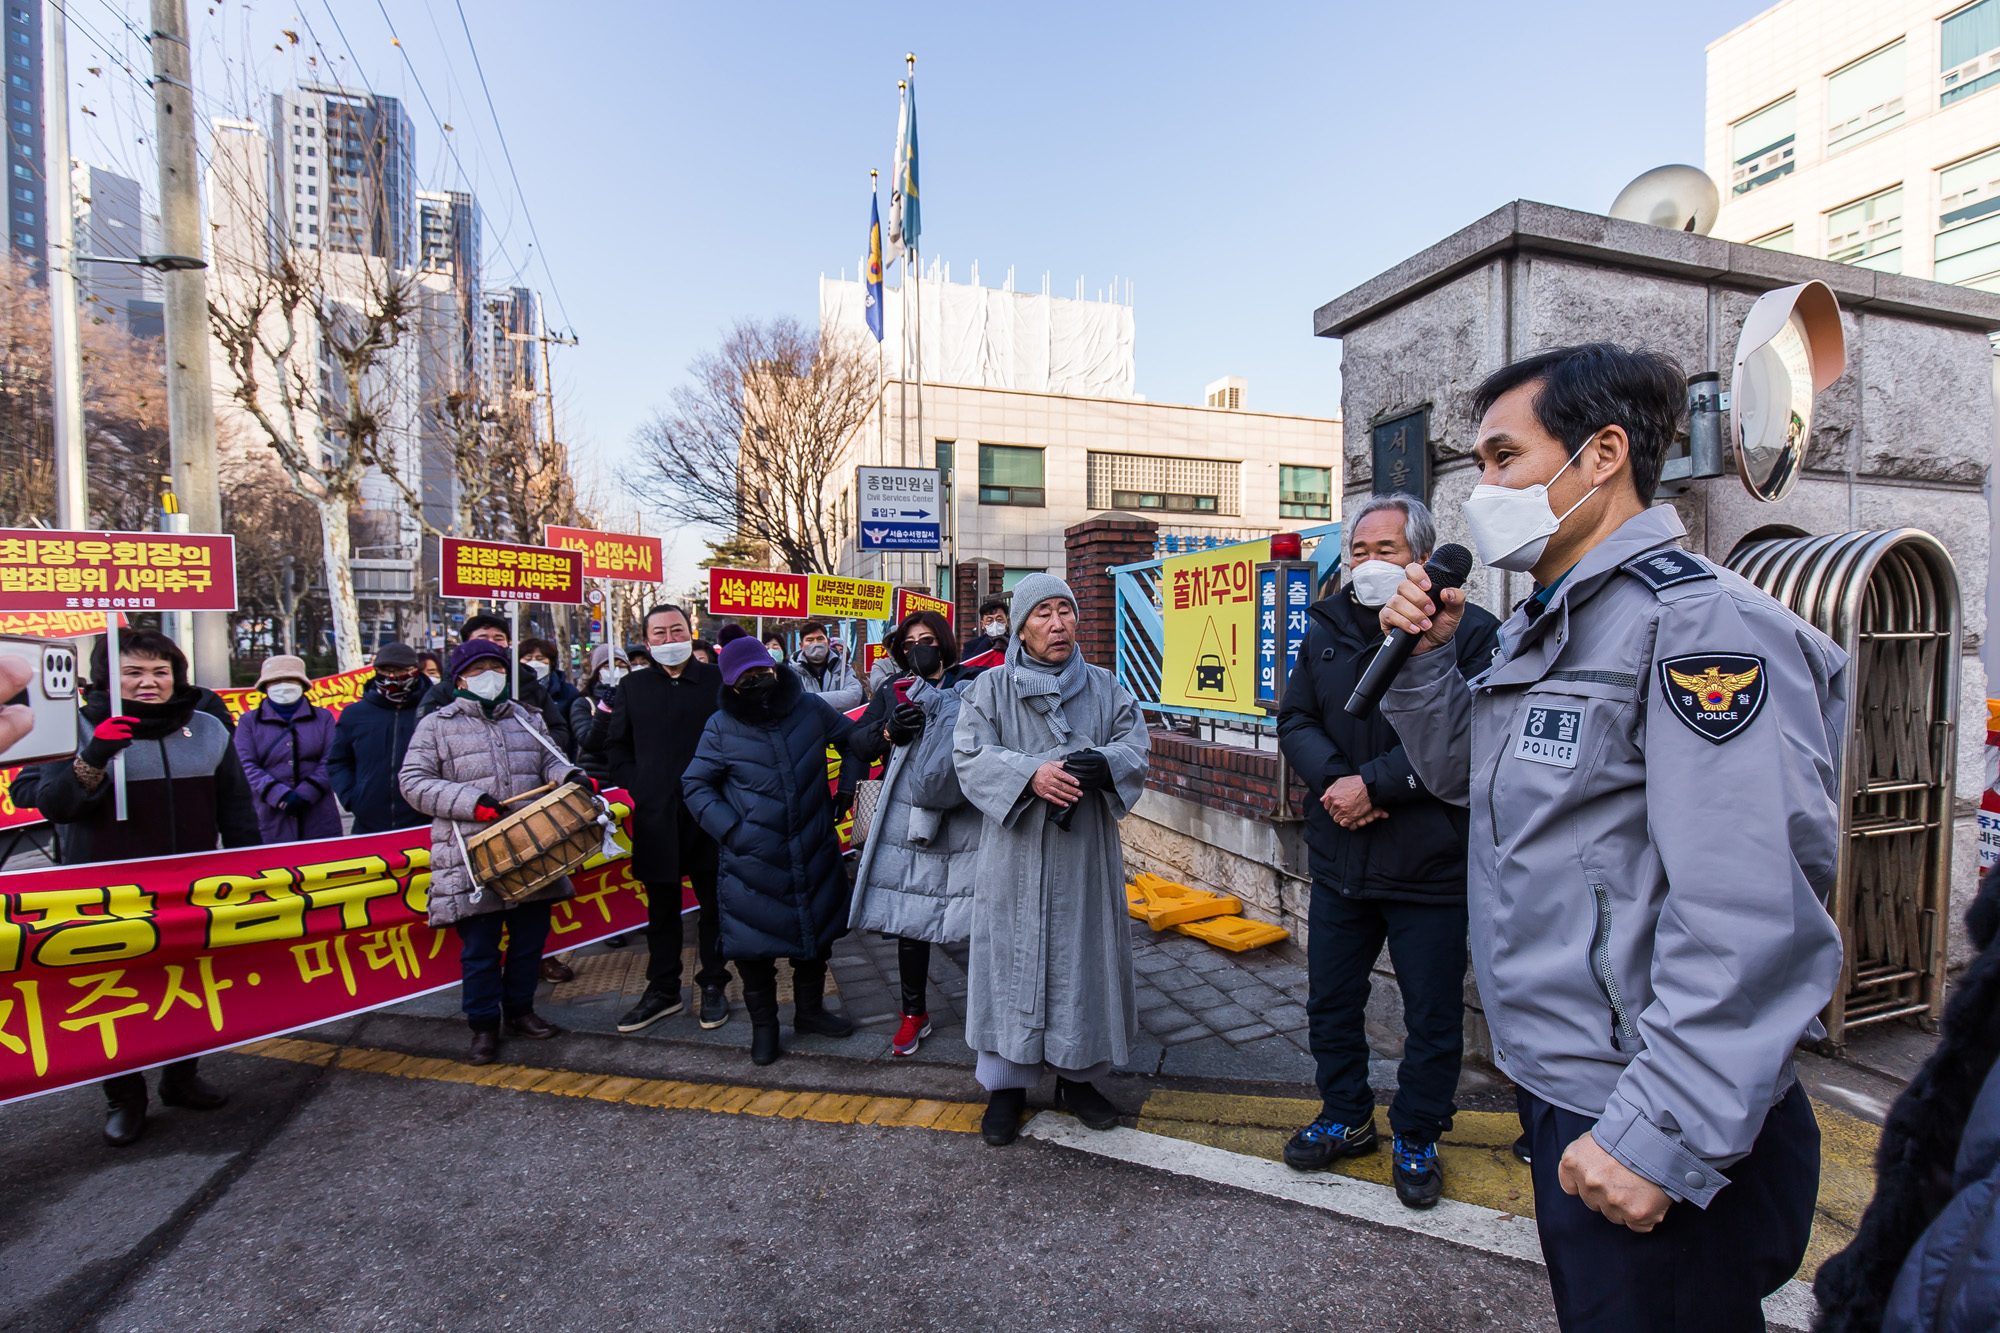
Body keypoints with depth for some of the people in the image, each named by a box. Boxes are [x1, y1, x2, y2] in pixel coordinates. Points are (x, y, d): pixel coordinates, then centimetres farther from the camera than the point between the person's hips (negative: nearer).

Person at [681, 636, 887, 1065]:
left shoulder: (811, 709, -4)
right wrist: (730, 830, -12)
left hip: (814, 855, 3)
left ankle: (810, 1010, 42)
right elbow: (695, 785, 0)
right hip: (753, 863, -2)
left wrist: (881, 737, -16)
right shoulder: (722, 727, -7)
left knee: (816, 933, 18)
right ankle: (763, 1025, 32)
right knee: (755, 946, 7)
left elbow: (852, 739, 7)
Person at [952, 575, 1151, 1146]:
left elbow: (1136, 744, 1)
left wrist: (1101, 764, -21)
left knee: (1084, 955, 10)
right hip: (1016, 853, -2)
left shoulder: (1104, 687, 9)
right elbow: (971, 755, -9)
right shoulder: (990, 688, 1)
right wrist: (1030, 773, -26)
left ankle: (1077, 1077, 30)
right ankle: (1006, 1084, 23)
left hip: (1085, 851, 3)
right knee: (1013, 959, 5)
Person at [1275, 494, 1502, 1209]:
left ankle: (1417, 1138, 37)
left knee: (1433, 1016, 13)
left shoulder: (1470, 632, -9)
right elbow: (1295, 719, 4)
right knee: (1330, 1002, 18)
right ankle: (1346, 1118, 40)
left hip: (1431, 869, -4)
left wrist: (1374, 784, -22)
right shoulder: (1326, 630, 7)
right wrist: (1335, 780, -14)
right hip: (1339, 861, 5)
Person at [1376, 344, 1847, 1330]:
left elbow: (1748, 916, -27)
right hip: (1561, 1091, 9)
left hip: (1659, 1137, -9)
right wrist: (1425, 655, 1)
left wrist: (1660, 1137, -26)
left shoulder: (1699, 626, -21)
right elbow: (1461, 772, 17)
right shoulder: (1543, 627, 8)